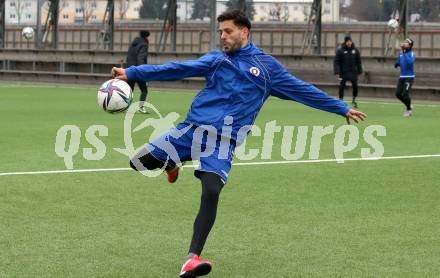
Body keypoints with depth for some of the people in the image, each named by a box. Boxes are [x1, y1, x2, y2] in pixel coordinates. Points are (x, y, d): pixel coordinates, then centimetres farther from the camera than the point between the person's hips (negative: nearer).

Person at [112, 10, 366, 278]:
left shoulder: (267, 65, 9)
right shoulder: (216, 59, 13)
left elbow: (302, 90, 14)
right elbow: (176, 69, 7)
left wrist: (342, 108, 16)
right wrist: (131, 73, -1)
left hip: (223, 140, -2)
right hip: (191, 128, 2)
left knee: (211, 193, -22)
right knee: (140, 162, -5)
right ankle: (171, 165, 29)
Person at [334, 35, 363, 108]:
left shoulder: (355, 50, 6)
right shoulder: (340, 50, -3)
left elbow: (358, 62, 12)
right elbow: (336, 62, -5)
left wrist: (359, 71, 8)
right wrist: (337, 72, -13)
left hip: (353, 72, 2)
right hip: (343, 72, -2)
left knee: (355, 86, -1)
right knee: (342, 87, -2)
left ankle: (354, 100, 18)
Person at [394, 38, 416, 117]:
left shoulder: (412, 54, -9)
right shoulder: (401, 53, 12)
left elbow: (410, 62, -28)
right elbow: (398, 63, 21)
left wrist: (405, 53, -25)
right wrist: (396, 64, -2)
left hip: (409, 77, -7)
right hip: (402, 77, 7)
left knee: (405, 94, -11)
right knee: (398, 93, 4)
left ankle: (409, 110, 11)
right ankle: (408, 106, 25)